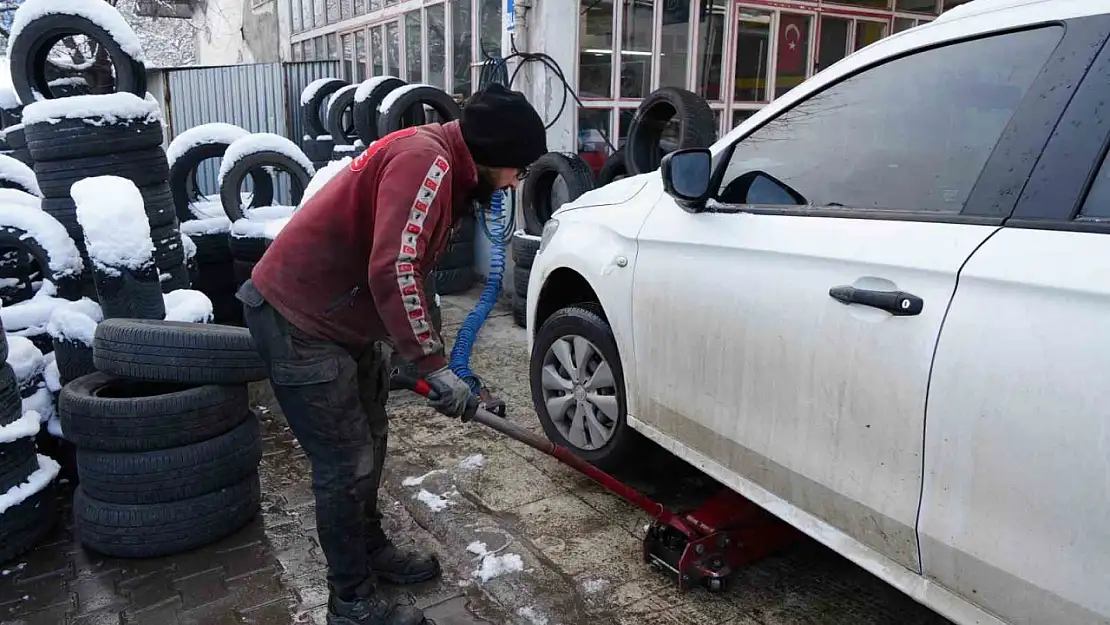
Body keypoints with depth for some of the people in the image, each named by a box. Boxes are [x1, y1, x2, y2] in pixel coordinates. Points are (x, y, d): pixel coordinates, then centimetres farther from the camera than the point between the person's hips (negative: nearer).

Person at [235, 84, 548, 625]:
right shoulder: (424, 159, -22)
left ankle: (371, 549, 39)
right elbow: (392, 271, -33)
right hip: (297, 322, -10)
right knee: (345, 464, -2)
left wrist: (420, 354, 15)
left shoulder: (446, 171, 11)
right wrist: (433, 365, -27)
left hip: (343, 317, 10)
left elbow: (406, 268, 17)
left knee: (368, 443, 20)